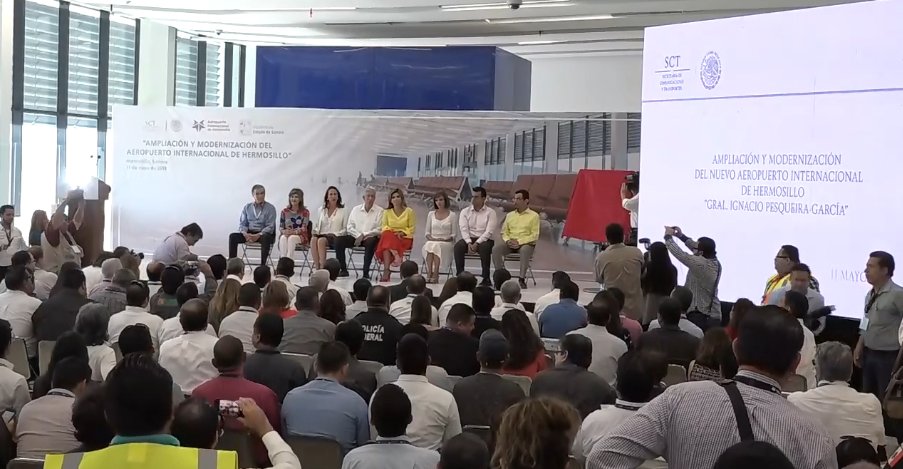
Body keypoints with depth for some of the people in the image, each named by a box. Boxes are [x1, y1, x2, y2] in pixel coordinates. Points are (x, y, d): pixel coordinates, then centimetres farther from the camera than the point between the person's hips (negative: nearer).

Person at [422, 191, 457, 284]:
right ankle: (429, 274, -43)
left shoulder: (452, 215, 7)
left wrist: (444, 239, -13)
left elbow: (454, 234, 3)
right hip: (432, 241, 2)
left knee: (436, 246, -36)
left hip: (447, 243, -2)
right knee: (429, 245, -34)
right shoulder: (431, 214, 18)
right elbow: (427, 232, 17)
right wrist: (430, 238, -4)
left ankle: (435, 275, -42)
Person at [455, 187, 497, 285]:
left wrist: (477, 243, -22)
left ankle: (486, 277, -30)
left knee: (484, 247, -37)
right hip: (469, 239, 3)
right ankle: (459, 275, -24)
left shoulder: (490, 212, 1)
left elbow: (489, 232, -10)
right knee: (458, 246, -28)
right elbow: (464, 229, -2)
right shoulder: (465, 211, 10)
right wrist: (469, 243, -20)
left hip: (485, 240, -3)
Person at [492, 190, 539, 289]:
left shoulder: (534, 216, 1)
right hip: (510, 243, 4)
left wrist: (519, 242, -17)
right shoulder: (510, 215, 15)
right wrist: (507, 240, -9)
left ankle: (522, 279, -36)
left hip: (526, 243, -4)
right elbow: (504, 232, 15)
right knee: (496, 249, -25)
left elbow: (535, 236, -6)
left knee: (524, 250, -40)